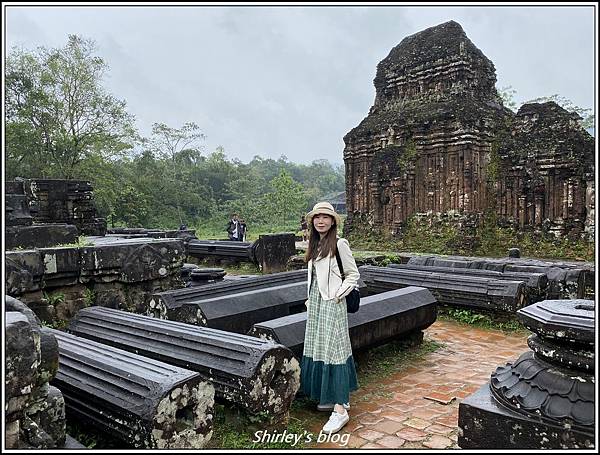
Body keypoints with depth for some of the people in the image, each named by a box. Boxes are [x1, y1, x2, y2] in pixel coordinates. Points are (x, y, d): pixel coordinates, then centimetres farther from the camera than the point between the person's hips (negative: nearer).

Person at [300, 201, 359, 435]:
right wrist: (311, 299, 13)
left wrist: (338, 295, -13)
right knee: (318, 349, 12)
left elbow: (353, 274, -7)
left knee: (333, 350, -7)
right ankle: (337, 396, 27)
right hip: (315, 302, 8)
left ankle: (340, 409, -1)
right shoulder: (314, 244, 12)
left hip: (331, 304, -8)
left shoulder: (339, 244, -9)